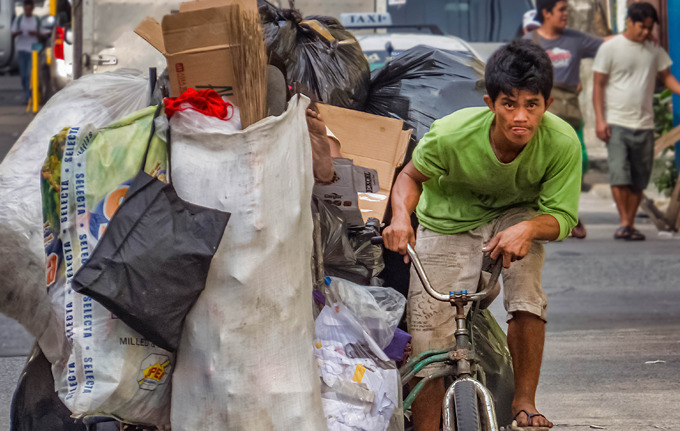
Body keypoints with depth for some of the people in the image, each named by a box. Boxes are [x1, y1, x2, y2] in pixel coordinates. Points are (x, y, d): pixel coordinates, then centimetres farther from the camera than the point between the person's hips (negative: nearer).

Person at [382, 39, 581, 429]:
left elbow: (561, 216, -21)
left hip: (515, 217, 0)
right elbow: (412, 176, -10)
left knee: (527, 296, -29)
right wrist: (401, 216, -32)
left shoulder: (562, 142, -29)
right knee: (429, 346, -9)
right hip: (448, 224, 0)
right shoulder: (452, 135, -30)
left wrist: (528, 228, -44)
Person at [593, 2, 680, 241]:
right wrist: (599, 119, -9)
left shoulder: (655, 49, 10)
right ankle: (624, 223, -11)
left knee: (639, 180, 4)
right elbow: (598, 84, -1)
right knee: (619, 174, -15)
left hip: (644, 124, 4)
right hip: (617, 122, -4)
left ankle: (630, 225, 12)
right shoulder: (610, 48, -1)